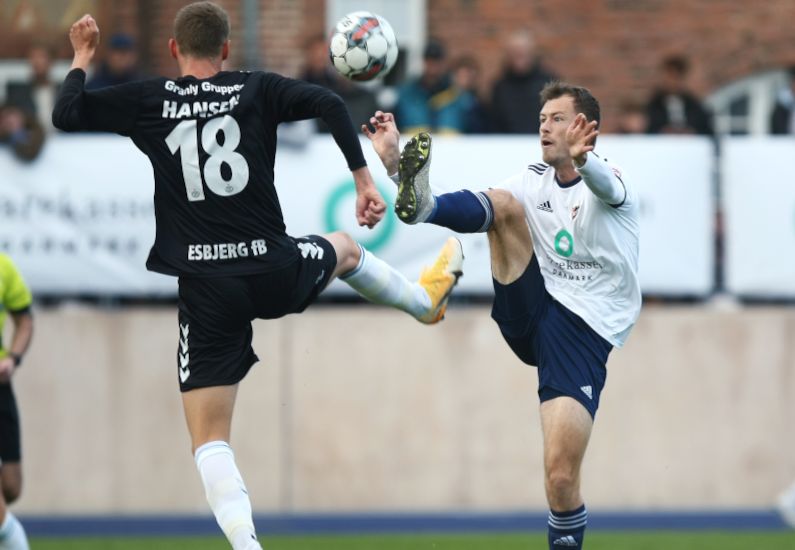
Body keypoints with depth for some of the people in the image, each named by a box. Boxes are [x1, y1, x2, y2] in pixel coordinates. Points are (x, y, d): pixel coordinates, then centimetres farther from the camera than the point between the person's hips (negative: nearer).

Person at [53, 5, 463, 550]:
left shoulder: (149, 101, 1)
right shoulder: (256, 90, 4)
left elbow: (67, 114, 1)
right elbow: (329, 104, -8)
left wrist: (83, 58, 18)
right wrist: (364, 179, -3)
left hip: (205, 288, -1)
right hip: (274, 270, 1)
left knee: (210, 442, 2)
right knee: (344, 249, 38)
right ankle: (426, 298, 61)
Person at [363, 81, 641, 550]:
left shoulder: (612, 183, -6)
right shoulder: (532, 184, 13)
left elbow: (605, 188, -31)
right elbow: (465, 212, 7)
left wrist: (580, 159, -57)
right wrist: (393, 165, -6)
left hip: (583, 331, -5)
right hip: (529, 309, 5)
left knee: (561, 475, -18)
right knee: (504, 206, -13)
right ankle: (418, 198, -39)